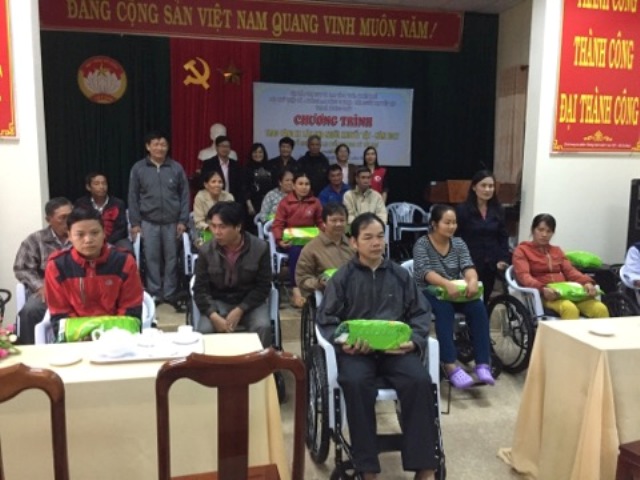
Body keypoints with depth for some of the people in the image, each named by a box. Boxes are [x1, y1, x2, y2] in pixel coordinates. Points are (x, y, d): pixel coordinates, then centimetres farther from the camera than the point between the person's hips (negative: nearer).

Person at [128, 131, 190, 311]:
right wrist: (135, 222, -1)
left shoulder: (176, 168, 1)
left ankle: (170, 294, 16)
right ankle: (154, 294, 17)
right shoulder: (138, 168, 1)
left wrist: (182, 221, -2)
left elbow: (185, 195, 3)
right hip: (148, 222, 0)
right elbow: (133, 197, 3)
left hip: (172, 222, 0)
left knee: (171, 259, 6)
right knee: (152, 259, 5)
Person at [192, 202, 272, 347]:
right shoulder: (206, 251, -7)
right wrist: (214, 316, -21)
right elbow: (200, 289, -4)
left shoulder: (260, 248, -11)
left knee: (263, 327, -29)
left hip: (250, 303, -1)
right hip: (218, 303, 1)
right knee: (204, 330, -27)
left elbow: (263, 287, -7)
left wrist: (240, 311, -18)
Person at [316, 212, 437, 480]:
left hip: (396, 347, 2)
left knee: (420, 380, -27)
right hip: (356, 349, -2)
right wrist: (344, 343, -15)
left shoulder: (400, 275, 12)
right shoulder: (342, 277, 6)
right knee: (355, 383, -33)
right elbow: (327, 319, 4)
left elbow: (421, 313, 12)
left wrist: (414, 340, -7)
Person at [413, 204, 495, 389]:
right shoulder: (422, 244, -7)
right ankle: (450, 366, -40)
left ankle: (482, 364, -26)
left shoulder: (458, 243, 7)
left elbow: (468, 266, -8)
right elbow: (425, 271, -22)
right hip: (429, 293, -4)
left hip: (455, 292, 4)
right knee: (445, 309, -36)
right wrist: (447, 284, -40)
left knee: (478, 307, -24)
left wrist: (473, 280, -32)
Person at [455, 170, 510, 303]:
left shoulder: (498, 210, 8)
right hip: (469, 264, -4)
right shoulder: (462, 209, -6)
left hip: (490, 264, 4)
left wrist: (503, 259, 0)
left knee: (484, 299, 10)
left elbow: (503, 236, 11)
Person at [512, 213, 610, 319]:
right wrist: (542, 289, -26)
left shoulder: (557, 250, 29)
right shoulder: (522, 250, 11)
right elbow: (523, 276, -6)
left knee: (600, 309, -23)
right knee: (570, 309, -37)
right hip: (543, 295, -5)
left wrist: (587, 283, -9)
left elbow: (570, 271, 13)